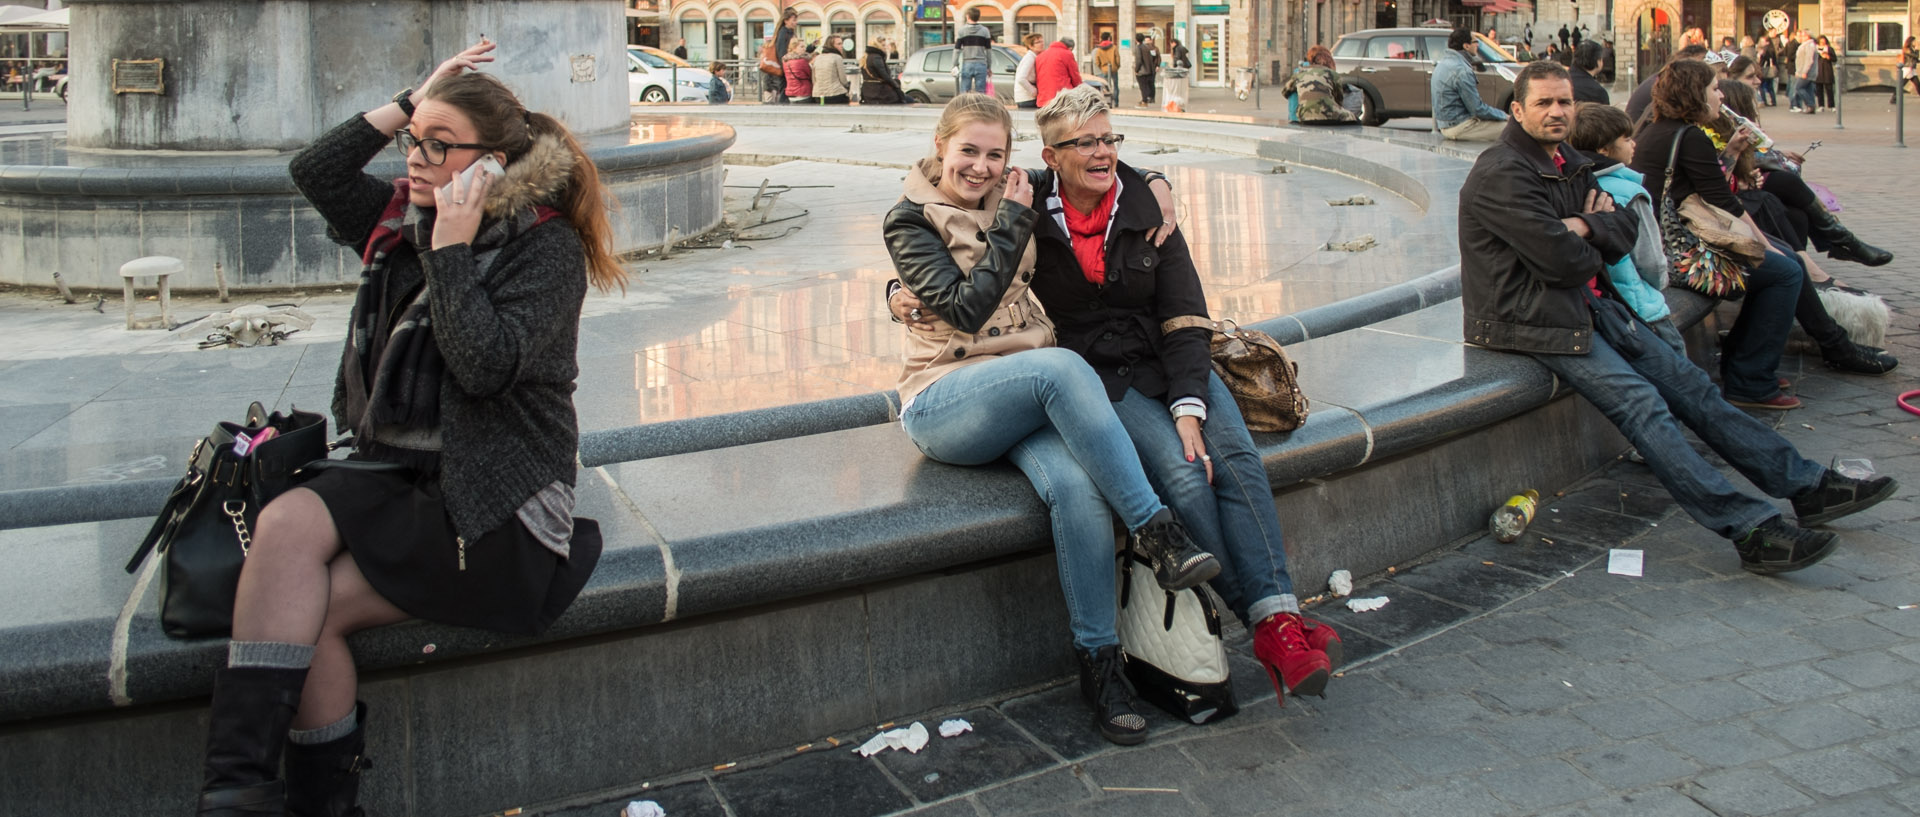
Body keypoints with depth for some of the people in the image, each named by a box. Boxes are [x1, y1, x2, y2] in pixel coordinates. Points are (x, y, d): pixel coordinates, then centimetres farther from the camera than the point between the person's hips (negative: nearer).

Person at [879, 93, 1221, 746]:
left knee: (1076, 486, -31)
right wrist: (1013, 225, -12)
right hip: (944, 406, -4)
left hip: (1030, 400, 4)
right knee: (1060, 366, -36)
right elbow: (966, 308, -14)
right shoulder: (910, 222, 0)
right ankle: (1157, 532, -33)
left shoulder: (1009, 198, 14)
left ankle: (1100, 664, -25)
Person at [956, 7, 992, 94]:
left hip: (967, 65, -1)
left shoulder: (961, 31, 0)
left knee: (964, 92, 1)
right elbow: (988, 50, 5)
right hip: (981, 64, 1)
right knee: (980, 93, 1)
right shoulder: (985, 31, 3)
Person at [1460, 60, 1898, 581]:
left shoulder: (1568, 164, 17)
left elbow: (1624, 232, 11)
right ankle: (1750, 528, -28)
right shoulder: (1502, 174, -15)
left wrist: (1586, 227, -11)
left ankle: (1804, 485, 8)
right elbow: (1560, 260, -21)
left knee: (1684, 380, 4)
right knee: (1639, 401, -22)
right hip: (1529, 320, -10)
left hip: (1583, 304, 10)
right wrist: (1595, 248, 1)